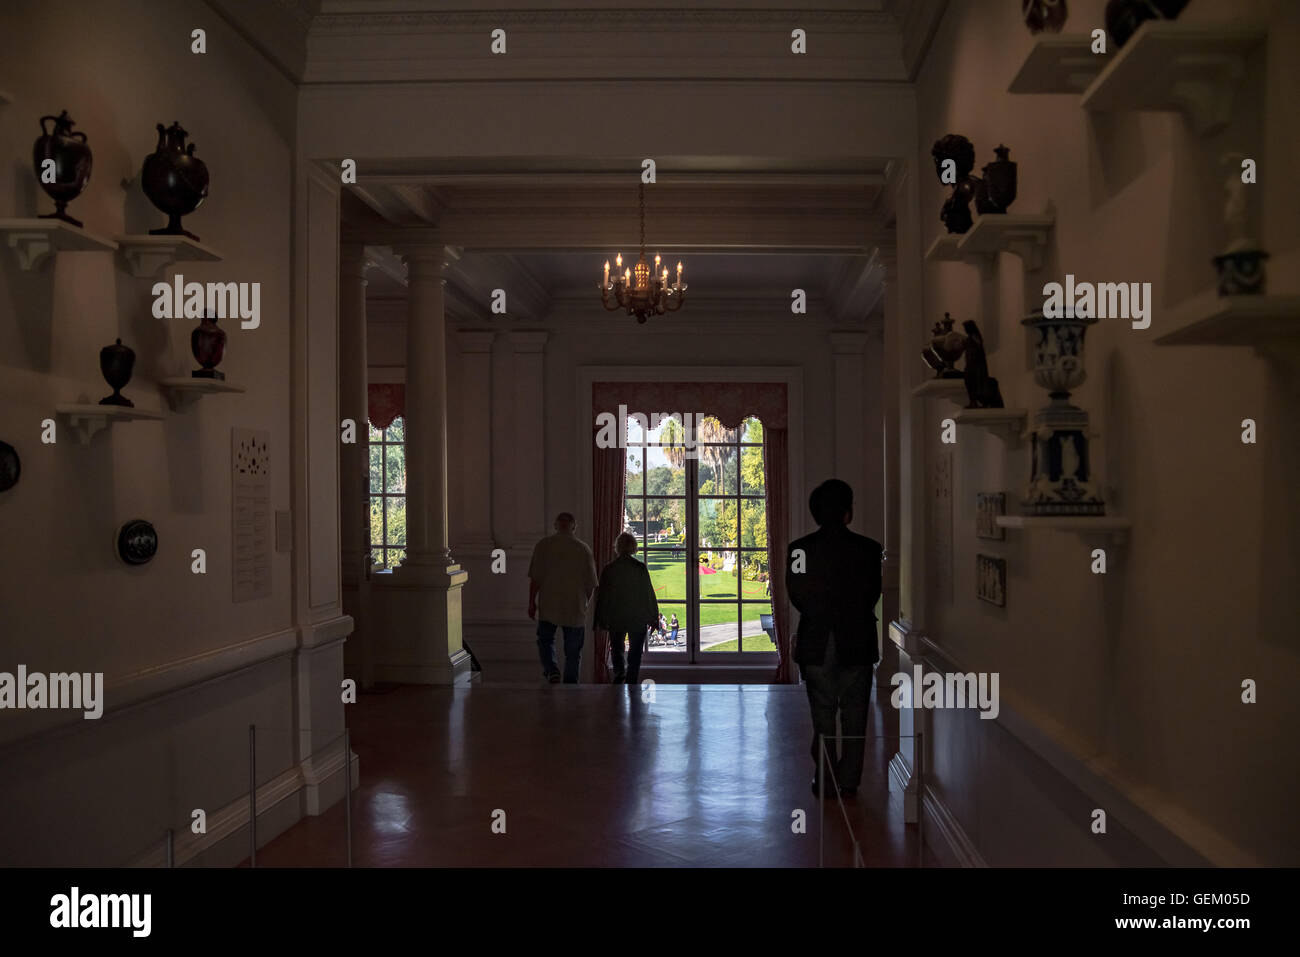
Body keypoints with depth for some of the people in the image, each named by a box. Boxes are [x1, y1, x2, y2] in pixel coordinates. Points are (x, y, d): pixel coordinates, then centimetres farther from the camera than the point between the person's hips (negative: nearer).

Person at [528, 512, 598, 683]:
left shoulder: (544, 545, -3)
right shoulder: (584, 549, -1)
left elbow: (535, 578, -5)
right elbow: (591, 584, 2)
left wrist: (532, 602, 4)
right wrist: (584, 603, 17)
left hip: (548, 606, 0)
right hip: (575, 608, 0)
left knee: (545, 639, 17)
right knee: (573, 650, 10)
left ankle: (551, 669, -5)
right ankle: (570, 682, 11)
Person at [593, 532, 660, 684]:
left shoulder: (608, 569, -5)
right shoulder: (640, 568, -9)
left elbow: (602, 596, 0)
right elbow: (649, 594, -6)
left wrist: (600, 620, 9)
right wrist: (654, 618, 2)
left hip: (615, 619, 1)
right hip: (638, 619, -1)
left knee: (617, 649, 19)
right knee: (635, 653, 8)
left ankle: (619, 672, -2)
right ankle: (631, 683, 4)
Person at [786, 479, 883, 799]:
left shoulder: (799, 549, -7)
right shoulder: (869, 548, -9)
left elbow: (795, 596, -3)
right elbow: (874, 595, -4)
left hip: (816, 643, 1)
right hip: (857, 642, -1)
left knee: (822, 714, 10)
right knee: (854, 714, 10)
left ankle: (824, 782, 13)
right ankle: (848, 782, 14)